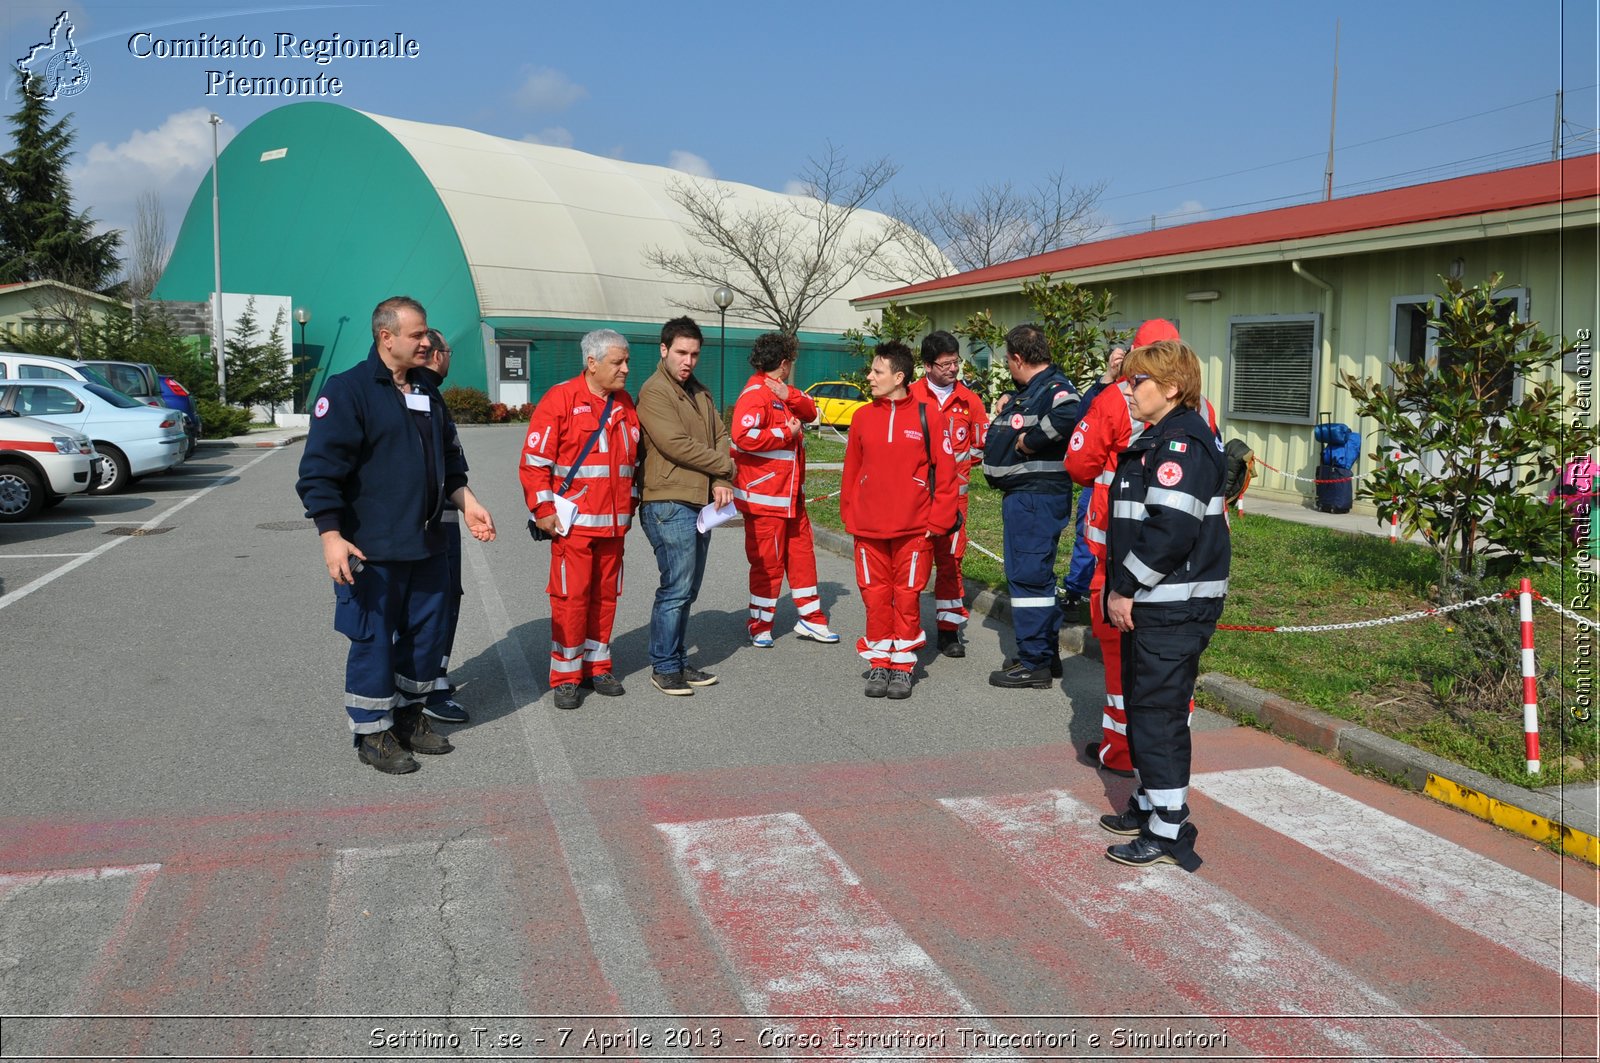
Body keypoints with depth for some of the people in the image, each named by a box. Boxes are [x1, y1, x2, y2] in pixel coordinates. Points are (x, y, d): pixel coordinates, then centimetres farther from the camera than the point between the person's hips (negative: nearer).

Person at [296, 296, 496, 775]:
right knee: (373, 640, 2)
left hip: (426, 546, 7)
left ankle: (409, 717, 30)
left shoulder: (428, 394, 13)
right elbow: (319, 470, -15)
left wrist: (467, 501, 8)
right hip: (371, 551, -7)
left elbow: (451, 461, 23)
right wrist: (331, 536, -21)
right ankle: (372, 734, 16)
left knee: (427, 633, 13)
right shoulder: (348, 389, -10)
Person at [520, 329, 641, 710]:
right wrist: (543, 511, -11)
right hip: (573, 522, -6)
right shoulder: (560, 399, -8)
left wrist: (629, 505, 18)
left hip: (614, 523, 6)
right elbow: (534, 461, -9)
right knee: (571, 597, -4)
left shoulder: (625, 404, 12)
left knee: (605, 595, 11)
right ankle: (565, 677, 7)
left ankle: (597, 666, 24)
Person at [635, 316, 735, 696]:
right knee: (676, 589, -6)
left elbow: (720, 437, 13)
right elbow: (677, 445, -17)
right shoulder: (654, 391, -9)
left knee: (687, 589, 13)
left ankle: (678, 661, 22)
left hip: (700, 503, 8)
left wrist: (723, 481, -5)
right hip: (669, 505, -8)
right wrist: (725, 465, -6)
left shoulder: (700, 392, 16)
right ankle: (664, 668, 6)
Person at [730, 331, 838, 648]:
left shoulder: (782, 393, 16)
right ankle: (760, 627, 12)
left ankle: (810, 619, 24)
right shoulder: (755, 394, -17)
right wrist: (786, 433, -19)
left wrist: (790, 396, -10)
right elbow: (743, 436, -30)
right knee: (768, 562, -1)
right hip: (764, 497, -10)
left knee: (802, 554, 14)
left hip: (791, 495, 10)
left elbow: (810, 412, 10)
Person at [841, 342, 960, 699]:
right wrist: (849, 514, 6)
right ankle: (879, 663, 19)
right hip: (868, 528, 3)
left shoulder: (928, 413, -4)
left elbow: (945, 469, -4)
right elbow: (851, 470, 11)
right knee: (875, 595, 7)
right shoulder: (863, 417, 6)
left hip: (914, 528, -3)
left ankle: (902, 665, 17)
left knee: (907, 596, 5)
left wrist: (938, 520, -7)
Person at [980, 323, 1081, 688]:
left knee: (1027, 575, -7)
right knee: (1037, 573, 17)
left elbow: (1069, 415, -38)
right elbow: (1004, 436, 30)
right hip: (1023, 494, 11)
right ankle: (1047, 654, 28)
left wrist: (1030, 440, -26)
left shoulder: (1054, 388, -15)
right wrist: (1005, 409, 10)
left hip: (1036, 497, -11)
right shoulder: (1024, 391, 16)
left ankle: (1034, 664, 0)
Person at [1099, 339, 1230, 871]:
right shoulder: (1157, 440, 16)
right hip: (1147, 603, 10)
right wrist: (1120, 588, 12)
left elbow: (1171, 530, -26)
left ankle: (1169, 832, 5)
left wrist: (1126, 588, -18)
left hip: (1173, 608, -10)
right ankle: (1149, 805, 32)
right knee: (1141, 707, 18)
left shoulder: (1182, 443, -17)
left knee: (1158, 713, -4)